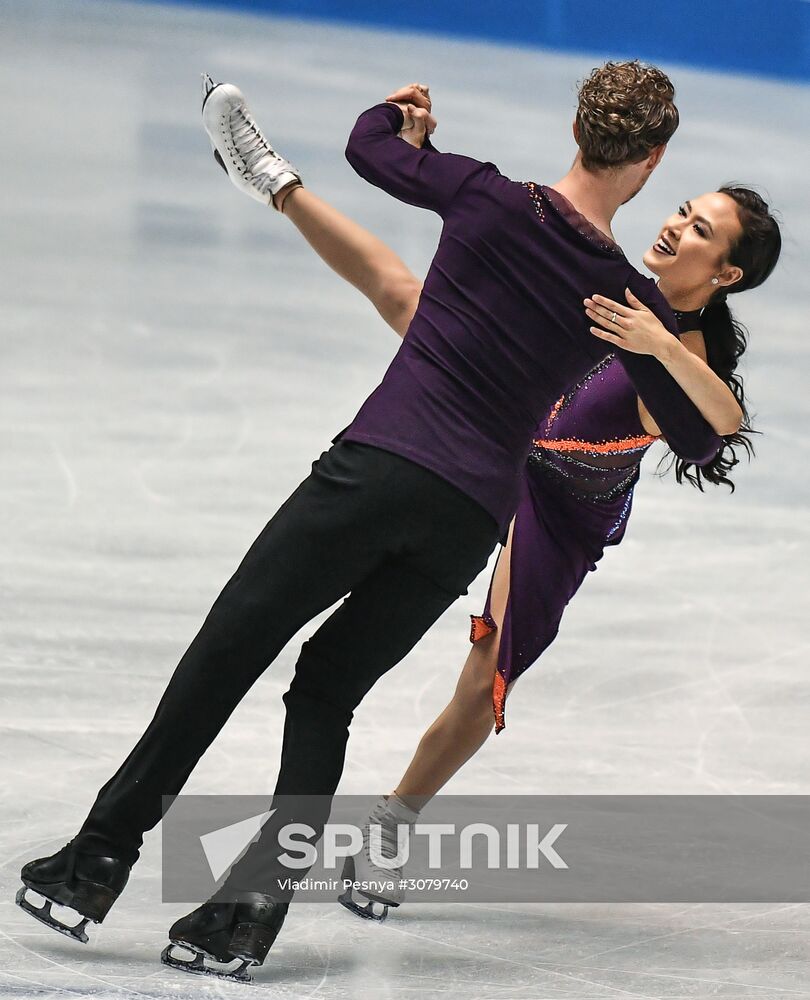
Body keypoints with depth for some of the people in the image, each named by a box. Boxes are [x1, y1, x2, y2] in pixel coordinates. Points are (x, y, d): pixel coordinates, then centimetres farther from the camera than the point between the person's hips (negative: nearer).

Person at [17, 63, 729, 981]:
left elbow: (368, 144, 16)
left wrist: (402, 107, 38)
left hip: (378, 471, -2)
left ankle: (102, 857, 6)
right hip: (472, 521, 3)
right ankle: (256, 902, -1)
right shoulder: (629, 299, 3)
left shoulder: (486, 198, -2)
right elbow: (697, 441, 14)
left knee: (224, 656, 5)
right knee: (327, 691, 15)